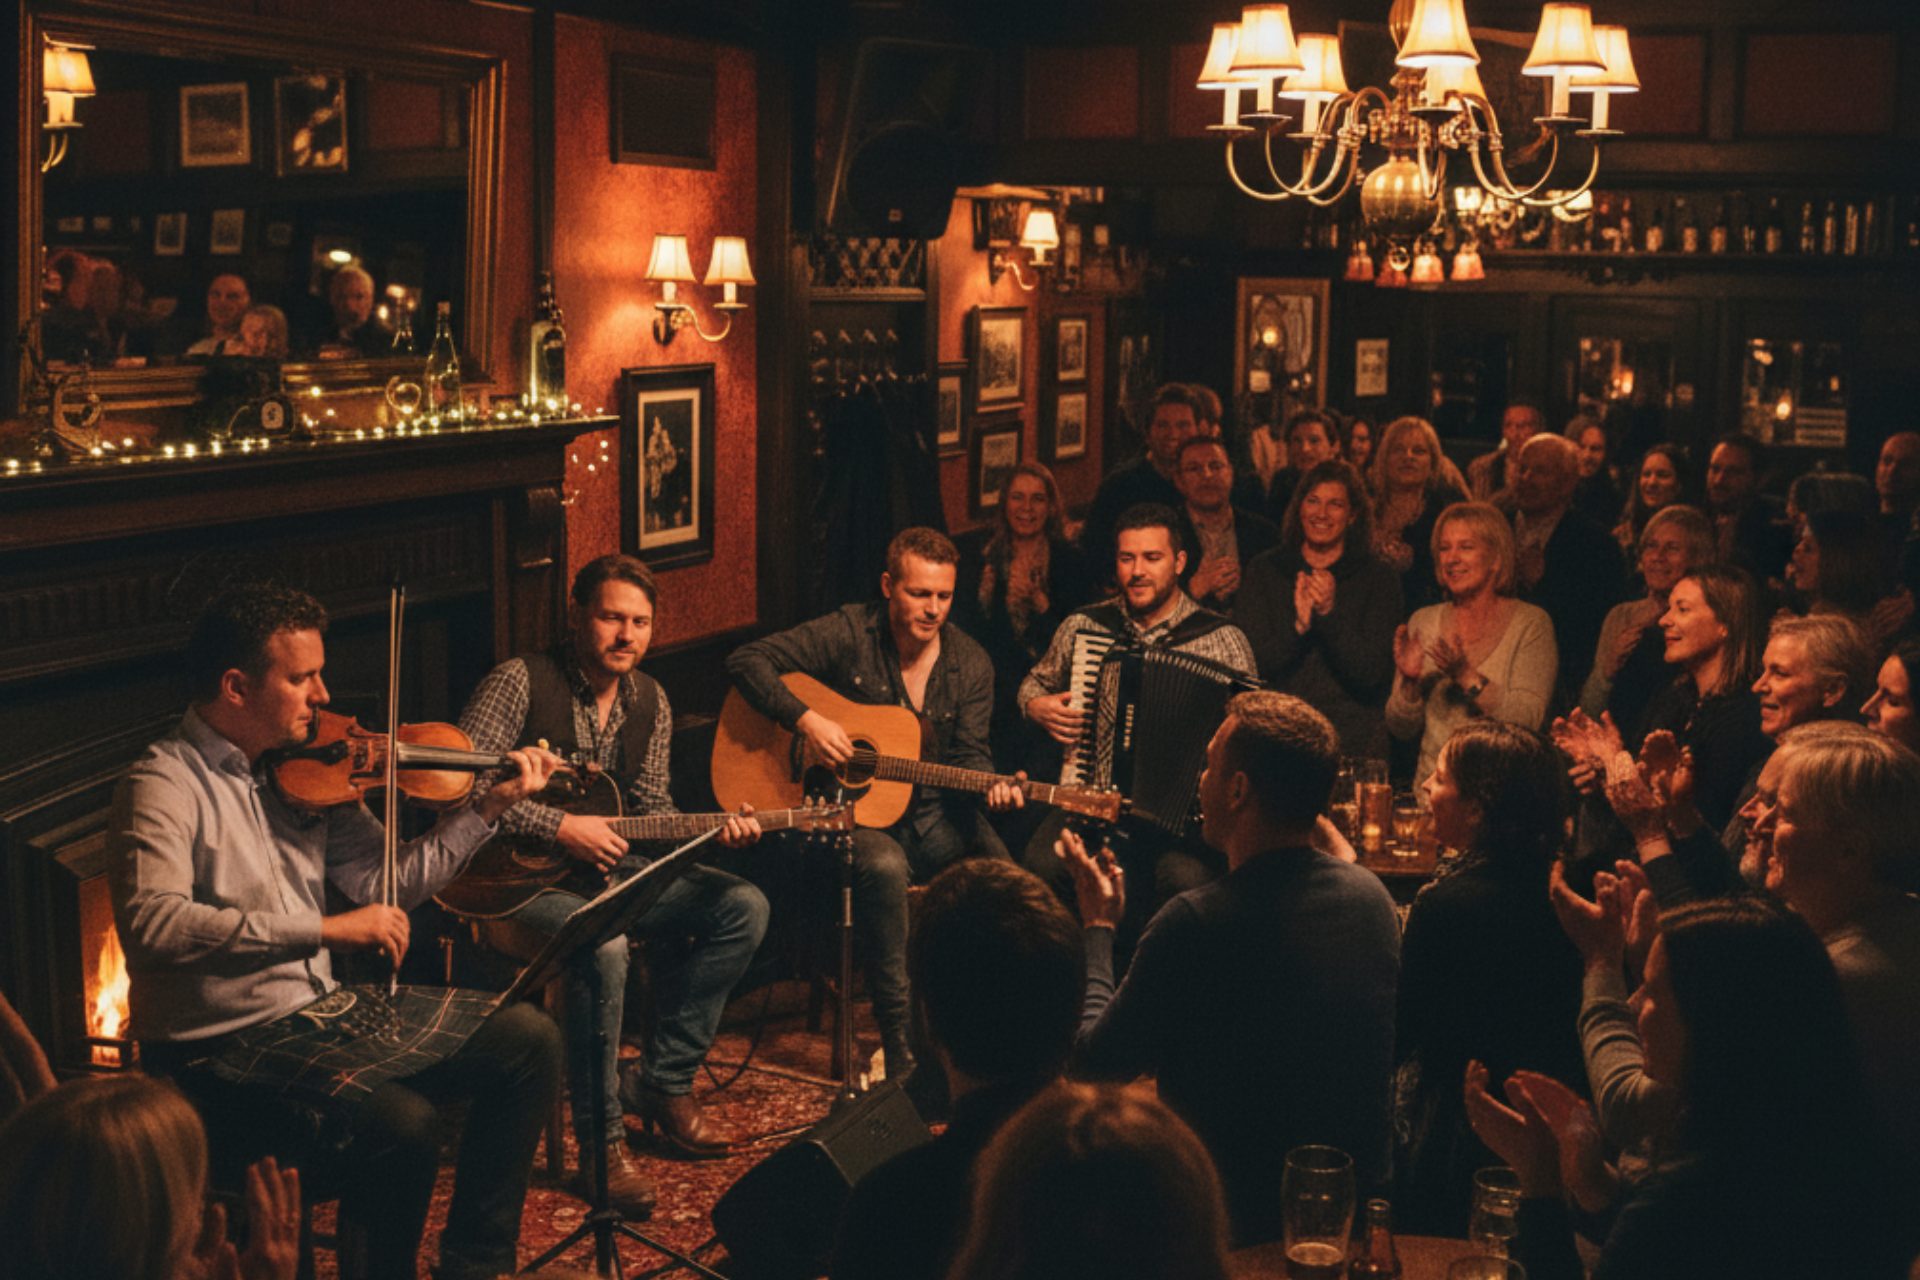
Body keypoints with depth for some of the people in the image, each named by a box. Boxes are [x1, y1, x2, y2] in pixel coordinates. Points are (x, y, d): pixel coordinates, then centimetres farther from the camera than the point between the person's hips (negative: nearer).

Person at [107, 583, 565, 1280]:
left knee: (527, 1038, 1)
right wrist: (322, 929, -31)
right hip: (227, 1041, -8)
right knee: (402, 1122, -30)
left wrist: (489, 806, 2)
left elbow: (387, 881, 10)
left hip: (324, 1006, 8)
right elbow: (152, 926, -29)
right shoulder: (165, 786, -14)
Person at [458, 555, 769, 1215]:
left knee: (744, 907, -6)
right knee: (602, 946, -37)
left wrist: (713, 831, -7)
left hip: (608, 863, 8)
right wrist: (559, 827, -24)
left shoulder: (649, 702, 8)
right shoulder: (521, 682, -13)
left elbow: (650, 808, 13)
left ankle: (661, 1082, 2)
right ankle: (601, 1144, -21)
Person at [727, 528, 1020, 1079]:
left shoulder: (970, 664, 4)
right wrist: (805, 720, -21)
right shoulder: (849, 634, -8)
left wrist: (992, 786, -20)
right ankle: (902, 1043, -29)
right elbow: (746, 661, -10)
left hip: (932, 812, 4)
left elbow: (968, 753, 3)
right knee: (883, 866, -37)